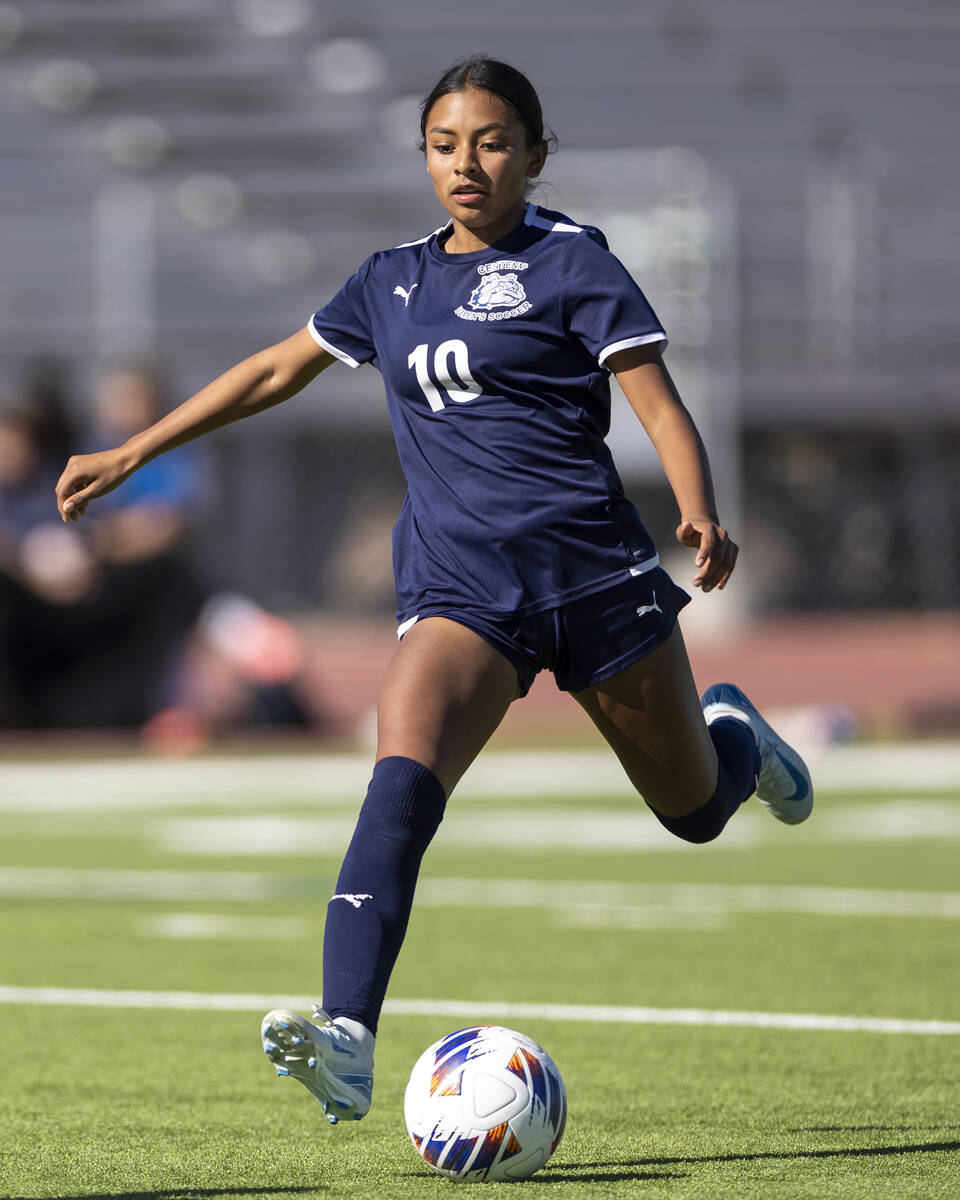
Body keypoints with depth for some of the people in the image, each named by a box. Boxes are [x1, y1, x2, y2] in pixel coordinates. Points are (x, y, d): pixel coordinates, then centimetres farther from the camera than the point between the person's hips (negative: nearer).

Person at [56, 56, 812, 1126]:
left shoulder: (569, 262, 0)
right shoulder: (394, 282, 14)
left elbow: (662, 408, -6)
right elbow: (278, 369, 26)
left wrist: (701, 518, -26)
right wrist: (130, 455, 27)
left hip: (590, 560, -2)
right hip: (458, 583, 2)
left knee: (693, 810, 13)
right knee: (402, 778, -25)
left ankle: (733, 735, 52)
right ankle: (348, 1041, -37)